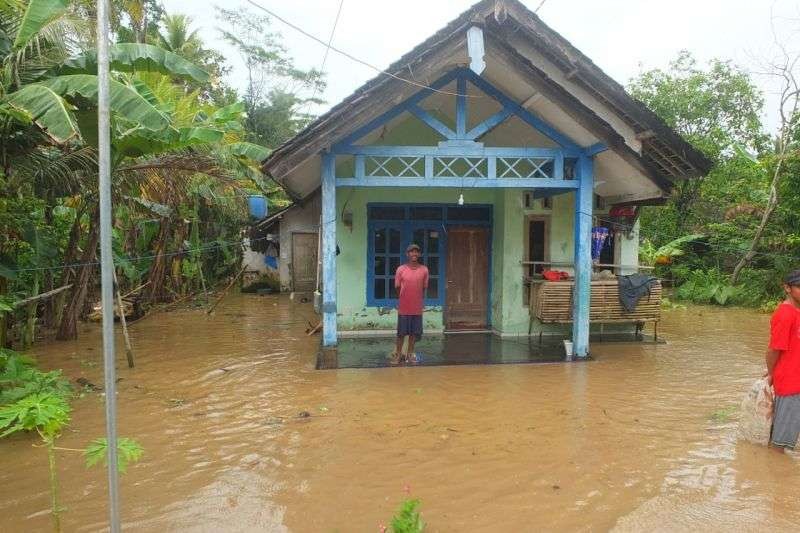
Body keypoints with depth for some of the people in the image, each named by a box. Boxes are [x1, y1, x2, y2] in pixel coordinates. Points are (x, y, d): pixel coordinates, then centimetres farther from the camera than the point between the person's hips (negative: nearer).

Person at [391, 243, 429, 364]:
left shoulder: (424, 270, -1)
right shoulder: (401, 269, -5)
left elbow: (424, 288, 8)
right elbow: (397, 287, 4)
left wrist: (420, 302, 8)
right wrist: (401, 301, 7)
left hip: (417, 308, 2)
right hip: (403, 307, -2)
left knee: (414, 332, 9)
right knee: (401, 333, 6)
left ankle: (410, 354, 23)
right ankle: (398, 354, 20)